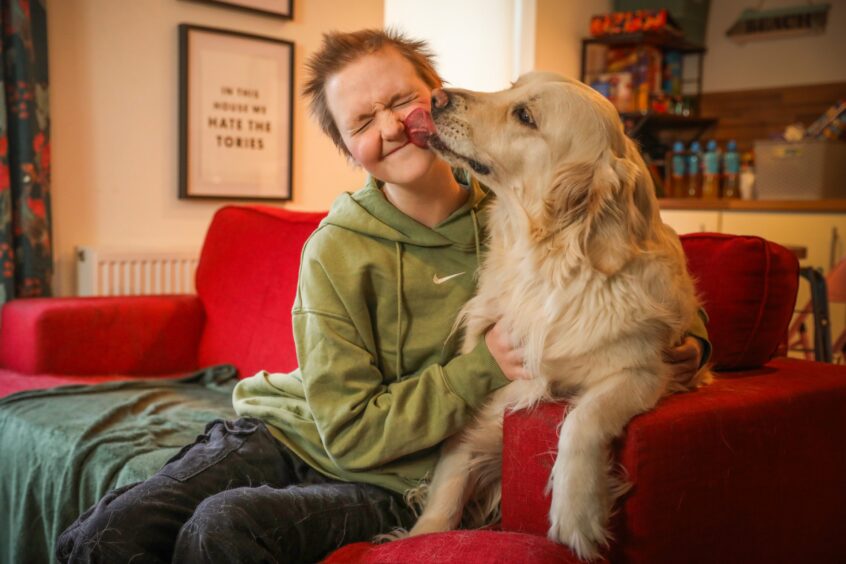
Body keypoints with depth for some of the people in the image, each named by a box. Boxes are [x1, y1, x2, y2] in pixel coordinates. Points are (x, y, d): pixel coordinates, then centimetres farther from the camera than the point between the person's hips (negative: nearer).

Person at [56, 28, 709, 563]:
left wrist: (683, 340, -8)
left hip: (389, 486, 0)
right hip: (292, 436, 1)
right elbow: (351, 432, -11)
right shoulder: (336, 251, -11)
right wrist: (483, 368, -20)